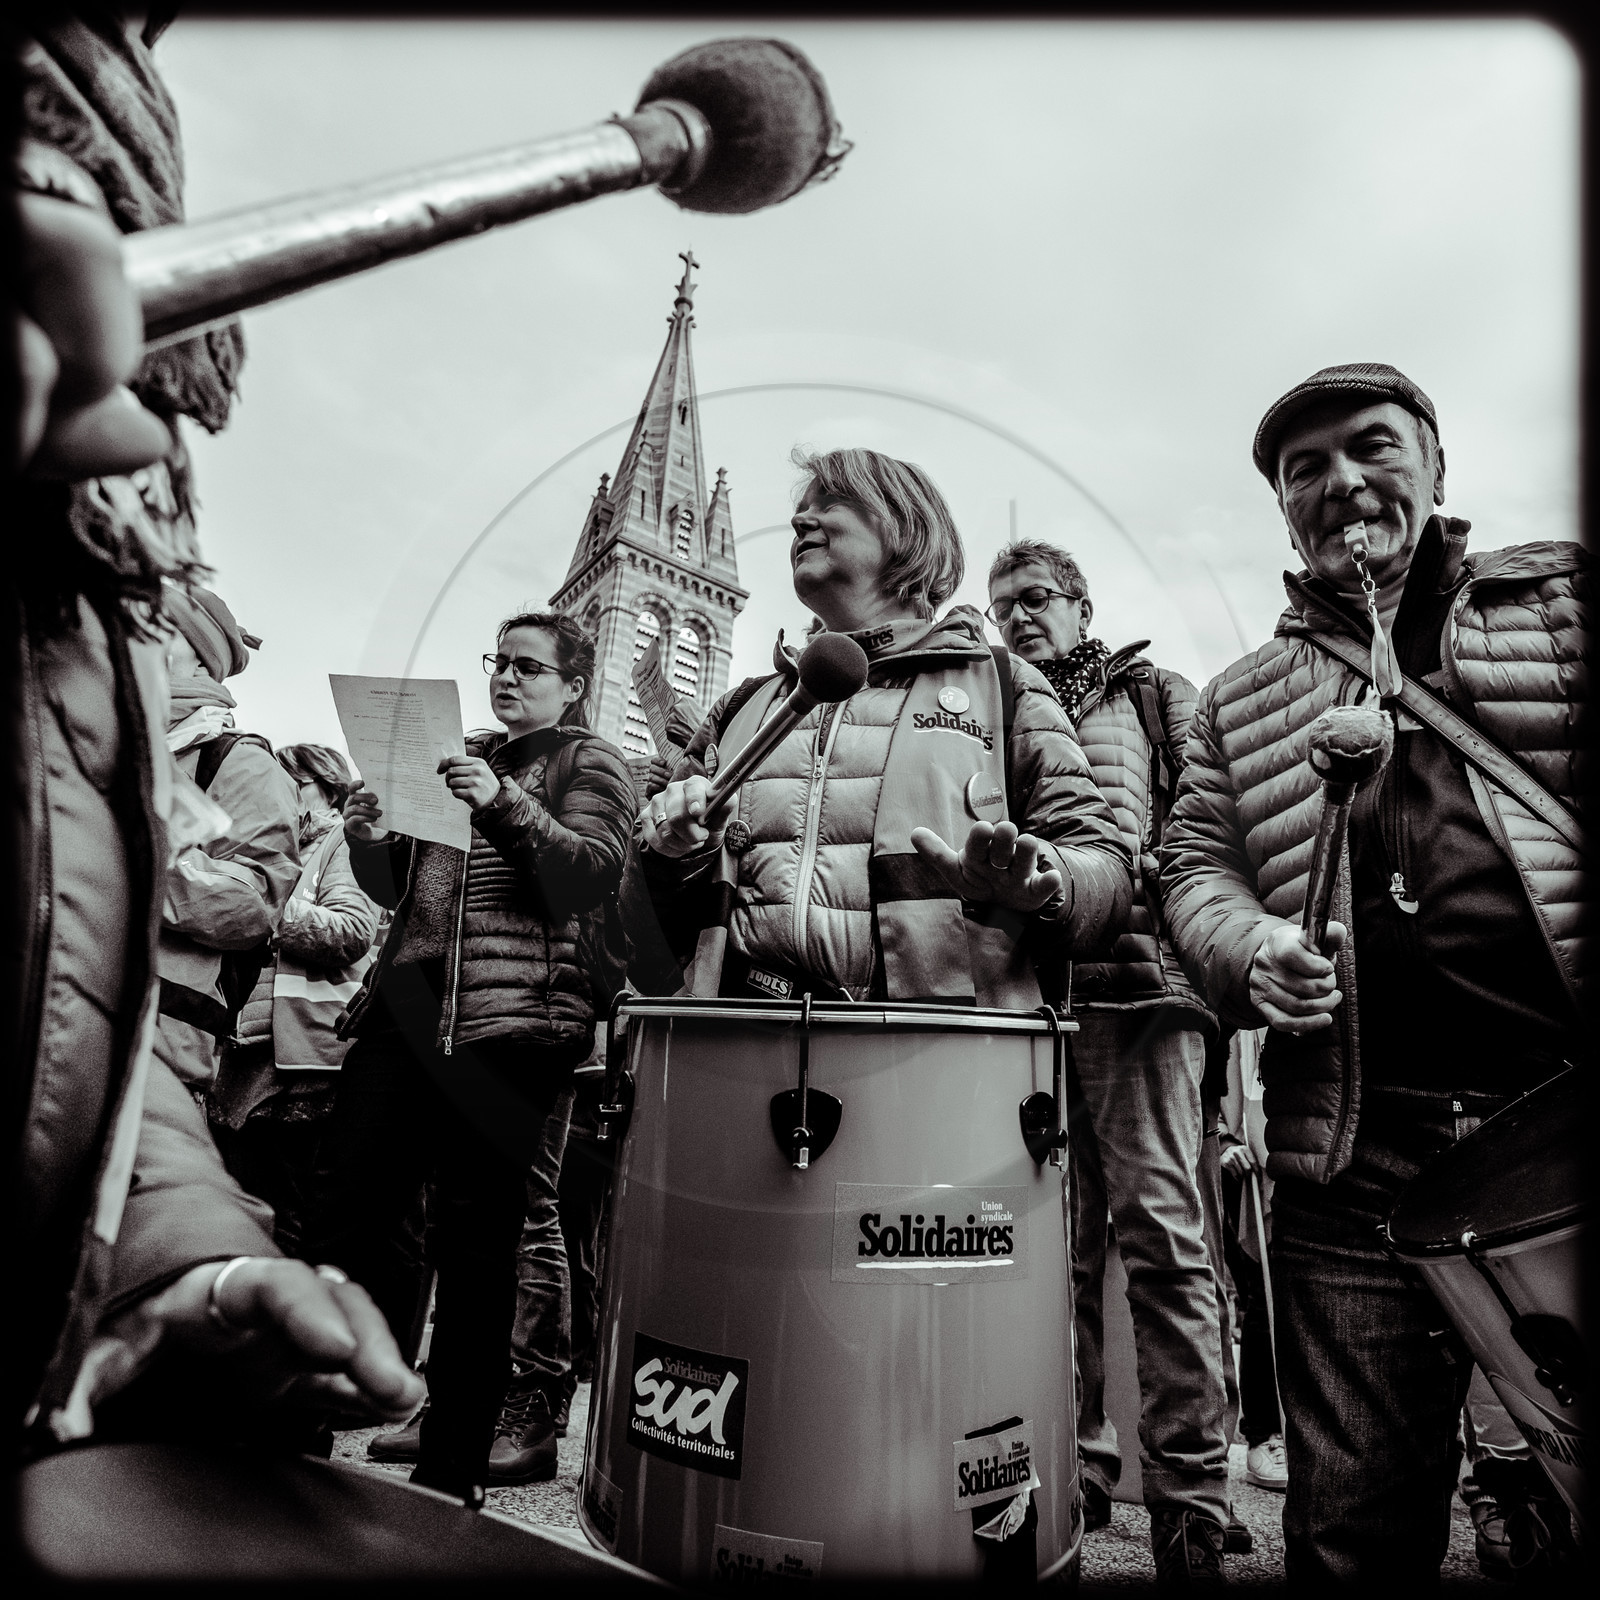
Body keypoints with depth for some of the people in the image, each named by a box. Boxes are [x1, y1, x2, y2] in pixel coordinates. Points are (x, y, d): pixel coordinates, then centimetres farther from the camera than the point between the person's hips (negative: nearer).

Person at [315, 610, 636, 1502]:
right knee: (352, 1217, 5)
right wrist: (372, 841, 2)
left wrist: (506, 805, -21)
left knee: (472, 1243, -1)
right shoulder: (463, 757, 24)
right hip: (406, 1005, 6)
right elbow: (399, 889, 24)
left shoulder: (591, 764, 7)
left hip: (509, 1023, -6)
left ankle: (452, 1473, 13)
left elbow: (593, 876, -10)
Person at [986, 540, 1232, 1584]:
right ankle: (1074, 1462, 21)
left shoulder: (1155, 696, 16)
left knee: (1162, 1232, -5)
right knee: (1051, 1239, 7)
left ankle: (1192, 1496, 8)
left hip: (1141, 986, -2)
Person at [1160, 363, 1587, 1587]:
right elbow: (1196, 862, 13)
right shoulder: (1241, 699, 15)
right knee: (1353, 1525, 11)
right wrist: (1247, 945, -9)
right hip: (1355, 1154, 1)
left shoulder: (1559, 593, 10)